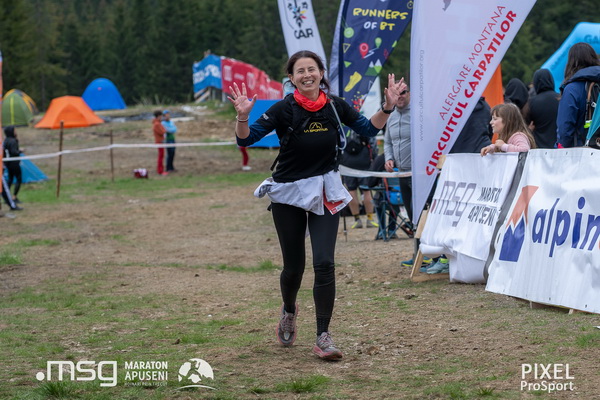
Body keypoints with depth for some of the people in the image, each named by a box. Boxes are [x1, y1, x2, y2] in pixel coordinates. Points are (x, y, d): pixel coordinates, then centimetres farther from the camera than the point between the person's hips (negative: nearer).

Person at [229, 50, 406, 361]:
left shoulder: (335, 106, -4)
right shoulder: (284, 110, -13)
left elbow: (369, 129, 8)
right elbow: (245, 139, -15)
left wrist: (388, 106, -8)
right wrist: (243, 115, -34)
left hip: (325, 192, 1)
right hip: (289, 193, -1)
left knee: (324, 263, -12)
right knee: (294, 266, 8)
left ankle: (323, 337, -7)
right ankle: (289, 311, 43)